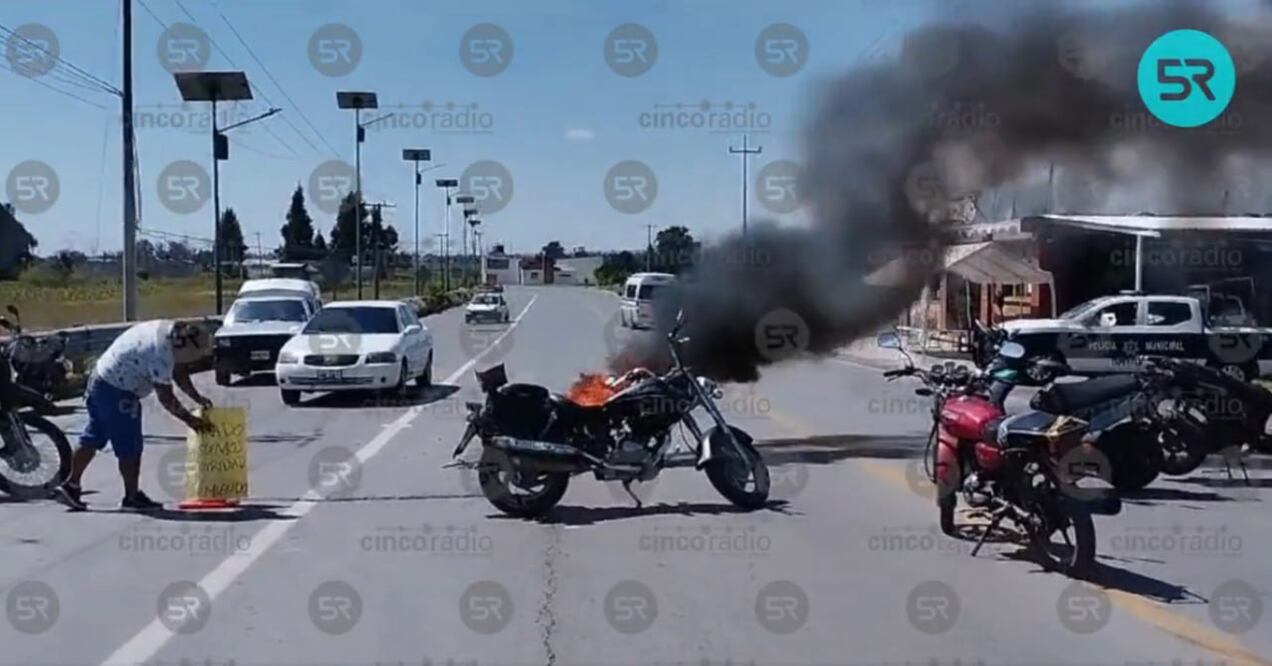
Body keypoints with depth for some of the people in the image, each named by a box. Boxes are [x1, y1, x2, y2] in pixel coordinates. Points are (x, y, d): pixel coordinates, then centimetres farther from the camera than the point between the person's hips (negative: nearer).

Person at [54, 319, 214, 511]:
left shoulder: (168, 331, 4)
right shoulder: (161, 353, -25)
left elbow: (179, 373, 14)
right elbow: (165, 396, -20)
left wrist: (199, 399, 10)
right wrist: (189, 419, -11)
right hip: (117, 391, -10)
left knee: (92, 439, 16)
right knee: (130, 447, -2)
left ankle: (71, 486, 21)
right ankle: (132, 498, 6)